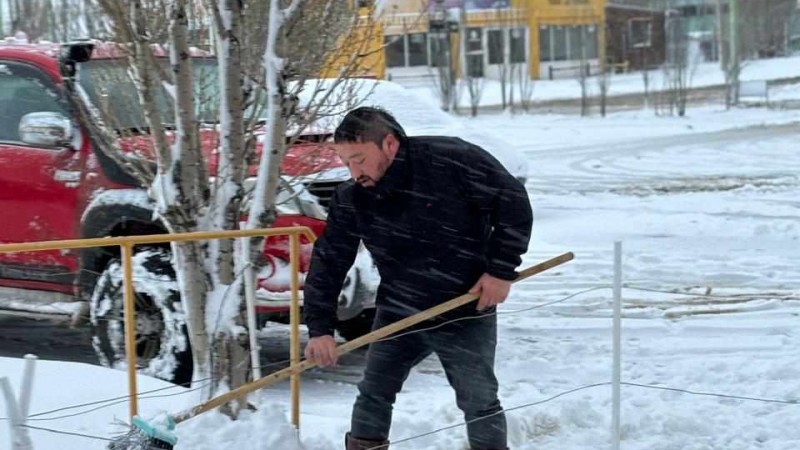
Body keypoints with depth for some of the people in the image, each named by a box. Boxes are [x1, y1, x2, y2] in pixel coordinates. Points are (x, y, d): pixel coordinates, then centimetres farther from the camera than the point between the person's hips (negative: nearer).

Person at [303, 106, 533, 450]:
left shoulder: (453, 160, -21)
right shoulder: (351, 199, -8)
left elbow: (514, 203, -12)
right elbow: (327, 263, -3)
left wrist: (501, 269, -14)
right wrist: (320, 328, -11)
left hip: (466, 314, -3)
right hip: (397, 314, 4)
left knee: (479, 403, 3)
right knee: (372, 395, 4)